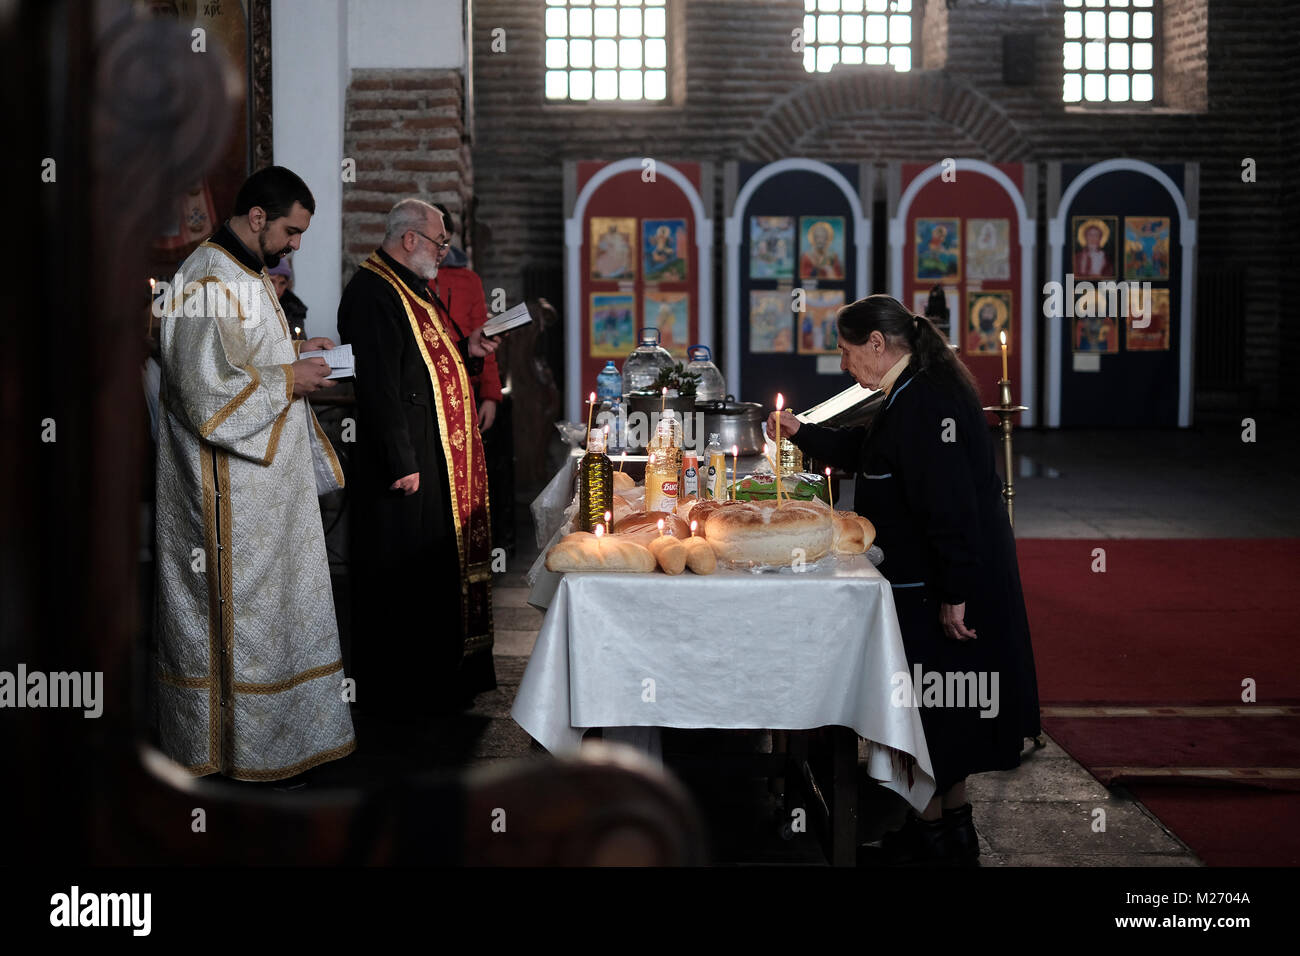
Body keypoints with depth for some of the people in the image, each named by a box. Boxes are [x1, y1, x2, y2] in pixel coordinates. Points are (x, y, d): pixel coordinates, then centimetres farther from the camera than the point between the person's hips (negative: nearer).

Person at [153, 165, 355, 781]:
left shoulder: (248, 275, 12)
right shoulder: (208, 285, -20)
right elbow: (207, 395, -25)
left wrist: (295, 353, 8)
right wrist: (288, 378, -17)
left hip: (270, 478, 10)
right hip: (232, 493, -10)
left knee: (277, 604, 17)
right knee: (236, 614, 1)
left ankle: (286, 728, 28)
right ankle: (235, 743, 13)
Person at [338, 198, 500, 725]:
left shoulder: (412, 287, 17)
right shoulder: (371, 292, -17)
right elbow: (378, 384, -22)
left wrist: (466, 352, 7)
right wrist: (401, 463, -24)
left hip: (444, 458, 11)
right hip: (407, 459, -11)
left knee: (439, 566, 16)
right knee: (405, 576, -3)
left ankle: (441, 676, 26)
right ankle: (399, 693, 6)